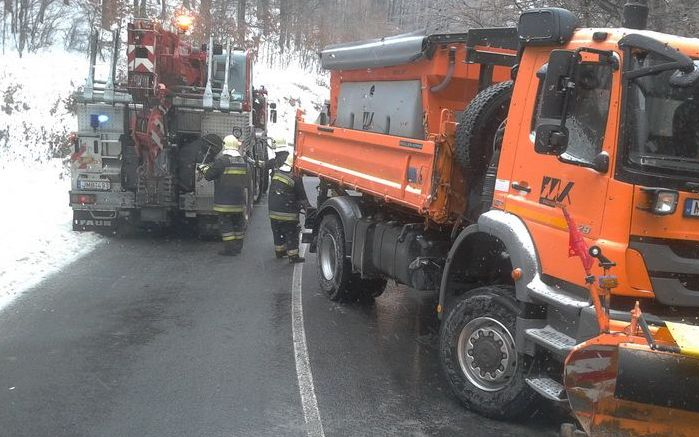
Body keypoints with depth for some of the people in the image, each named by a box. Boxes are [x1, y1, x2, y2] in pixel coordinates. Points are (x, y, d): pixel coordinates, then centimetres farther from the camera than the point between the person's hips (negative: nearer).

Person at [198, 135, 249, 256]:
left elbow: (209, 175, -8)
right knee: (238, 223, 15)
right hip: (239, 200, 6)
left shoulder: (222, 160, -13)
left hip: (225, 200, -6)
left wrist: (204, 169, 12)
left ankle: (230, 249, -2)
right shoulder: (242, 160, 8)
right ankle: (238, 247, 22)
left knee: (225, 223, 0)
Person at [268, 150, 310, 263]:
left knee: (277, 232, 19)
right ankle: (293, 256, 2)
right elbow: (302, 196, -8)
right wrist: (308, 207, 0)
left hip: (274, 210, 6)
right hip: (288, 213, -6)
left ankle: (279, 251, 31)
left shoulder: (276, 172, -1)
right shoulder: (295, 178, -15)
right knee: (292, 234, 2)